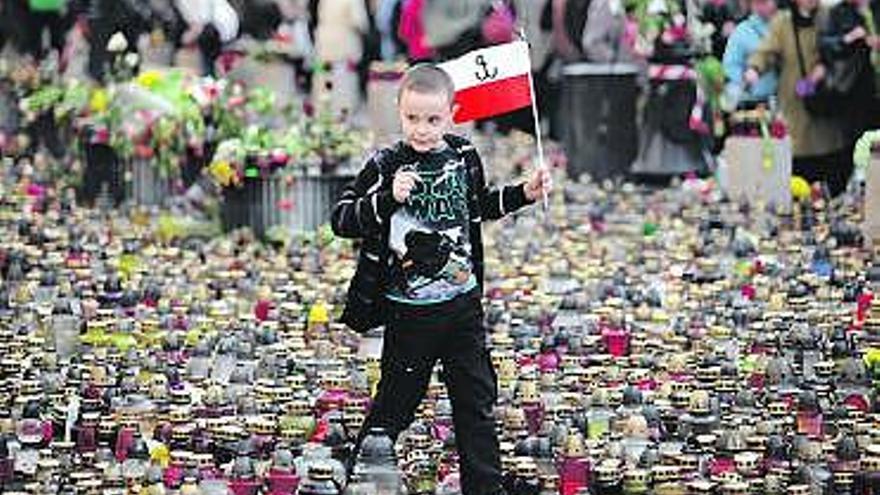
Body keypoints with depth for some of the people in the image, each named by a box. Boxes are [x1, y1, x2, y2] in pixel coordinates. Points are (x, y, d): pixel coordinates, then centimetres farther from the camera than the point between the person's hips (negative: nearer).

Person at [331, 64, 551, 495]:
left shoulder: (463, 157, 1)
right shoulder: (386, 167, -14)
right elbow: (341, 220, -18)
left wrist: (525, 193, 10)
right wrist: (388, 199, -32)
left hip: (462, 303, 4)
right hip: (409, 310, -4)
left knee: (476, 398, 9)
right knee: (396, 399, 5)